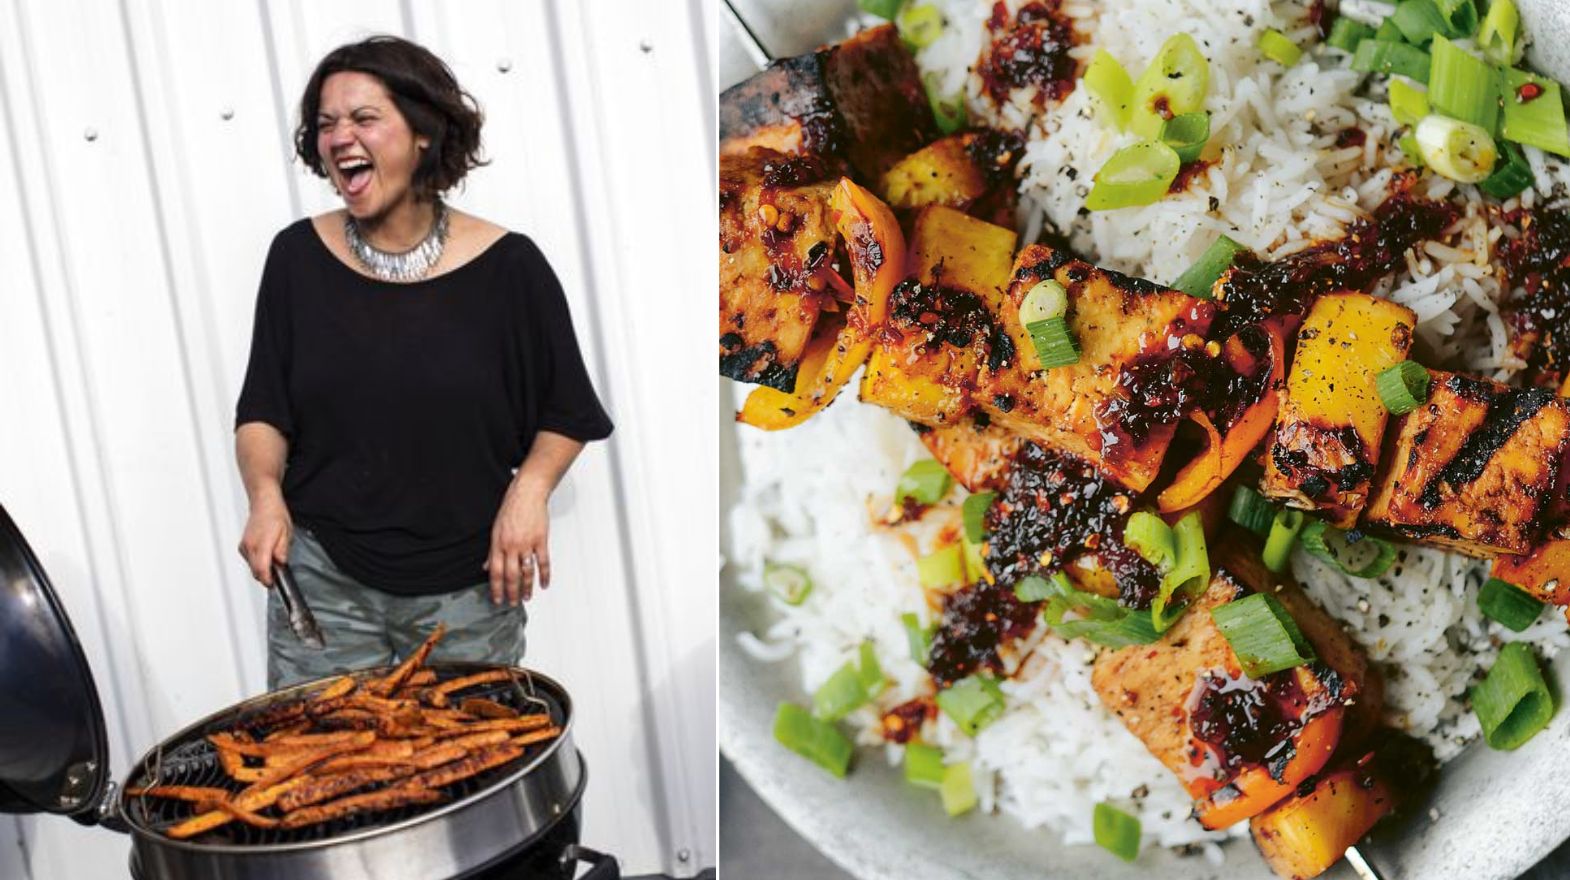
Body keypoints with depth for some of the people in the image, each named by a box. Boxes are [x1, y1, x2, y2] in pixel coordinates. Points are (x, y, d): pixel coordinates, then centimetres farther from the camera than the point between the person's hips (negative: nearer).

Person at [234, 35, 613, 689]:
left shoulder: (507, 266, -5)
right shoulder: (299, 256, 1)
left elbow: (567, 414, 4)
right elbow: (262, 413, 7)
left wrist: (530, 487, -13)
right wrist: (265, 494, -10)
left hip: (469, 588, -1)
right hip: (322, 578, 1)